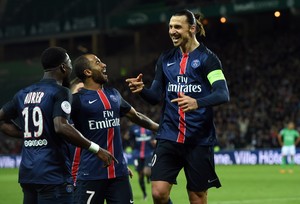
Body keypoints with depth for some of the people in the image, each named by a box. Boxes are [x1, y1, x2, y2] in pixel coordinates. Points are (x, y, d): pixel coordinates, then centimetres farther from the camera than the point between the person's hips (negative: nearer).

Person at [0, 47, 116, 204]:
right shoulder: (60, 92, -9)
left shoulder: (23, 94, 13)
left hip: (27, 173, 7)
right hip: (53, 174, -7)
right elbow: (61, 127, -24)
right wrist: (96, 149, -19)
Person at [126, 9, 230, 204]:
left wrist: (197, 103, -36)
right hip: (169, 137, 4)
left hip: (199, 139, -4)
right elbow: (156, 96, 11)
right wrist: (142, 89, -12)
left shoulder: (207, 58, -5)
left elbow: (223, 94, -17)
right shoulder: (166, 59, 11)